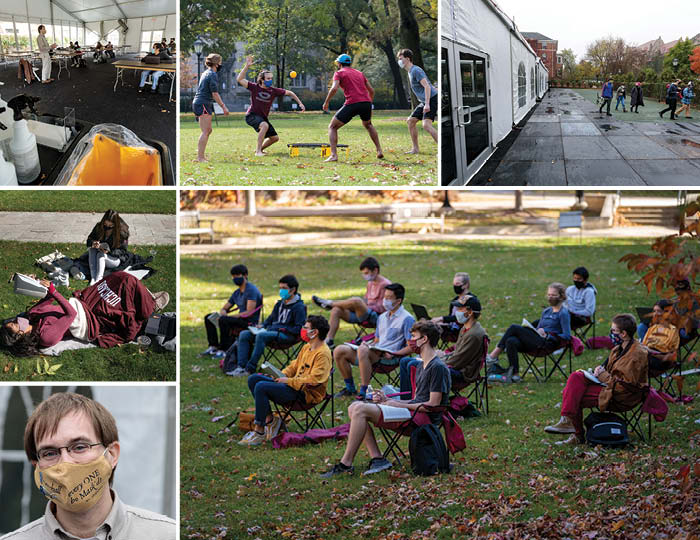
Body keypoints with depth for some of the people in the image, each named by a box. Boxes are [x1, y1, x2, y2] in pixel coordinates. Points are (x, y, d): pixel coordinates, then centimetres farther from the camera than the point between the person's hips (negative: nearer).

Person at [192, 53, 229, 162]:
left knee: (208, 131, 13)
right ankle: (200, 157, -12)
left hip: (197, 103, 10)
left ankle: (200, 156, 13)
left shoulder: (205, 73, 18)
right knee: (205, 132, -9)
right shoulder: (212, 75, -12)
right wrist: (223, 106, -11)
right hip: (203, 104, -10)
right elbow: (215, 94, -15)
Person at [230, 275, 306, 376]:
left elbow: (298, 329, -12)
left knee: (261, 336, -36)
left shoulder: (299, 307, -6)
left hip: (286, 335, -9)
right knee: (244, 334, -9)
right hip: (271, 330, 9)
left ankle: (250, 369, -35)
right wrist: (263, 326, 11)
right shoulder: (280, 303, 20)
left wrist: (283, 329, -18)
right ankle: (240, 366, -22)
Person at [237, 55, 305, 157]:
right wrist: (247, 66, -28)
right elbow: (240, 79, -22)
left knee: (275, 138, 6)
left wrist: (300, 103, 4)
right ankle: (258, 151, -30)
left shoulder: (273, 91, -5)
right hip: (251, 115, -6)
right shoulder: (255, 87, -13)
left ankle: (260, 148, 31)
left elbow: (289, 93, 6)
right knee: (265, 125, -35)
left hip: (263, 117, 6)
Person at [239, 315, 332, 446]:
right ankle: (269, 420, 0)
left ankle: (259, 432, -21)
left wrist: (289, 381, -18)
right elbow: (294, 366, 25)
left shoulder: (323, 353, -16)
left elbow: (312, 380, -23)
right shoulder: (307, 347, 14)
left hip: (307, 394, -10)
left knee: (261, 387, -26)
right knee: (253, 379, 3)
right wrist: (282, 375, 5)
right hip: (294, 385, 10)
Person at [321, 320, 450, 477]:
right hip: (412, 412, 10)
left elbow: (433, 404, -16)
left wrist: (399, 405, -12)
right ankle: (377, 459, -11)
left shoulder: (438, 367, -11)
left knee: (360, 410, -21)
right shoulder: (421, 366, 21)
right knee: (355, 407, -2)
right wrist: (387, 400, 7)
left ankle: (345, 464, -18)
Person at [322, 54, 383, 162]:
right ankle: (379, 151, 25)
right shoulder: (359, 73, 25)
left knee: (332, 127, 7)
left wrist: (326, 102, 1)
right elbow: (371, 90, 23)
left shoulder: (339, 73, 9)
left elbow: (334, 88, -9)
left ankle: (333, 155, -9)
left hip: (352, 103, -5)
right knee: (368, 125, 34)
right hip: (366, 102, 5)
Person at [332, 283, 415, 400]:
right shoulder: (382, 317, 22)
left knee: (363, 350, -37)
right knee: (339, 351, -5)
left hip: (389, 357, -8)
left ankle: (363, 393, -36)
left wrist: (393, 354, -20)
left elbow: (411, 347, -8)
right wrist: (368, 344, 5)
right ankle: (350, 388, 6)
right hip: (376, 352, 8)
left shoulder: (407, 319, -3)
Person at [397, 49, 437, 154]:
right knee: (411, 121, 12)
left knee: (426, 125, -23)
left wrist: (427, 104, -29)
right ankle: (415, 149, 17)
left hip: (432, 99, -11)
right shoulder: (410, 72, 18)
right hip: (424, 101, 11)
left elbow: (427, 87, -22)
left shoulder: (416, 71, -13)